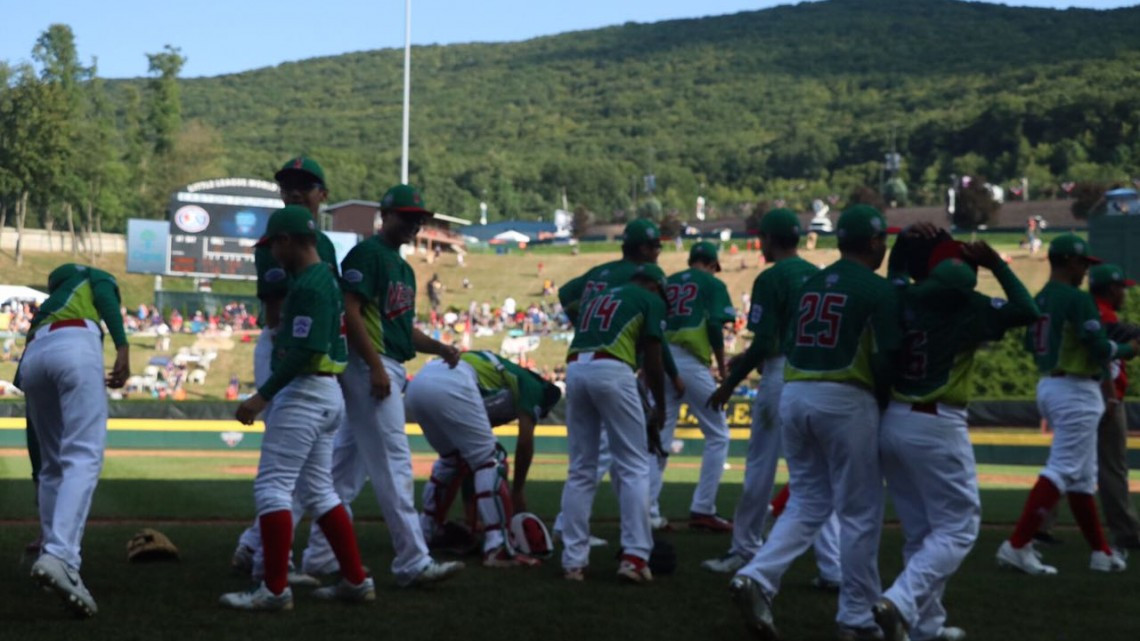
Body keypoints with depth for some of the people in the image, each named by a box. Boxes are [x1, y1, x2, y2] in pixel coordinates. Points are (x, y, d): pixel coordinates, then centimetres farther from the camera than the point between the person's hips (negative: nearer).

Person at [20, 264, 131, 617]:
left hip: (32, 356, 5)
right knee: (84, 458, -13)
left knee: (54, 465, 19)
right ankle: (58, 557, -30)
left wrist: (37, 473, 41)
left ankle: (52, 552, 17)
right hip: (76, 347, -5)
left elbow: (30, 413, 38)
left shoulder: (44, 310, 41)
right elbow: (106, 298, 4)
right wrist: (122, 347, -9)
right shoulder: (95, 278, 35)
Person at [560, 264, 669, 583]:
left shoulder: (597, 298, 31)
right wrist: (660, 407, 15)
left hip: (574, 369, 6)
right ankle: (634, 556, -7)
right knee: (634, 467, 2)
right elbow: (652, 358, 5)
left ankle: (574, 560, 8)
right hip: (612, 371, -5)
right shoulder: (651, 300, 13)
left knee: (581, 470, 11)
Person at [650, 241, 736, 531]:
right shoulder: (712, 284, 6)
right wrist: (722, 366, -1)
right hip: (691, 364, -5)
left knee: (658, 438, 8)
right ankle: (702, 510, 1)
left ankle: (648, 512, 4)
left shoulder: (667, 283, 20)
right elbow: (715, 326, -8)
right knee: (717, 435, 7)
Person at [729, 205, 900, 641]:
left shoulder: (810, 284, 15)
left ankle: (758, 577, -4)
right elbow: (885, 359, -11)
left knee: (808, 502, 16)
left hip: (794, 394, 6)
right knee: (860, 511, 5)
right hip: (845, 400, -6)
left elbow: (790, 343, 13)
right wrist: (883, 400, 6)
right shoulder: (878, 290, -4)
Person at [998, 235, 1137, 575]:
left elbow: (1031, 345, 18)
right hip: (1076, 391, -9)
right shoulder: (1077, 299, -15)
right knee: (1063, 470, -9)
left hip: (1047, 386, 9)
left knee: (1082, 475, 15)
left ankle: (1101, 551, 21)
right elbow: (1101, 350, -18)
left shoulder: (1040, 300, 10)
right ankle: (1017, 545, -16)